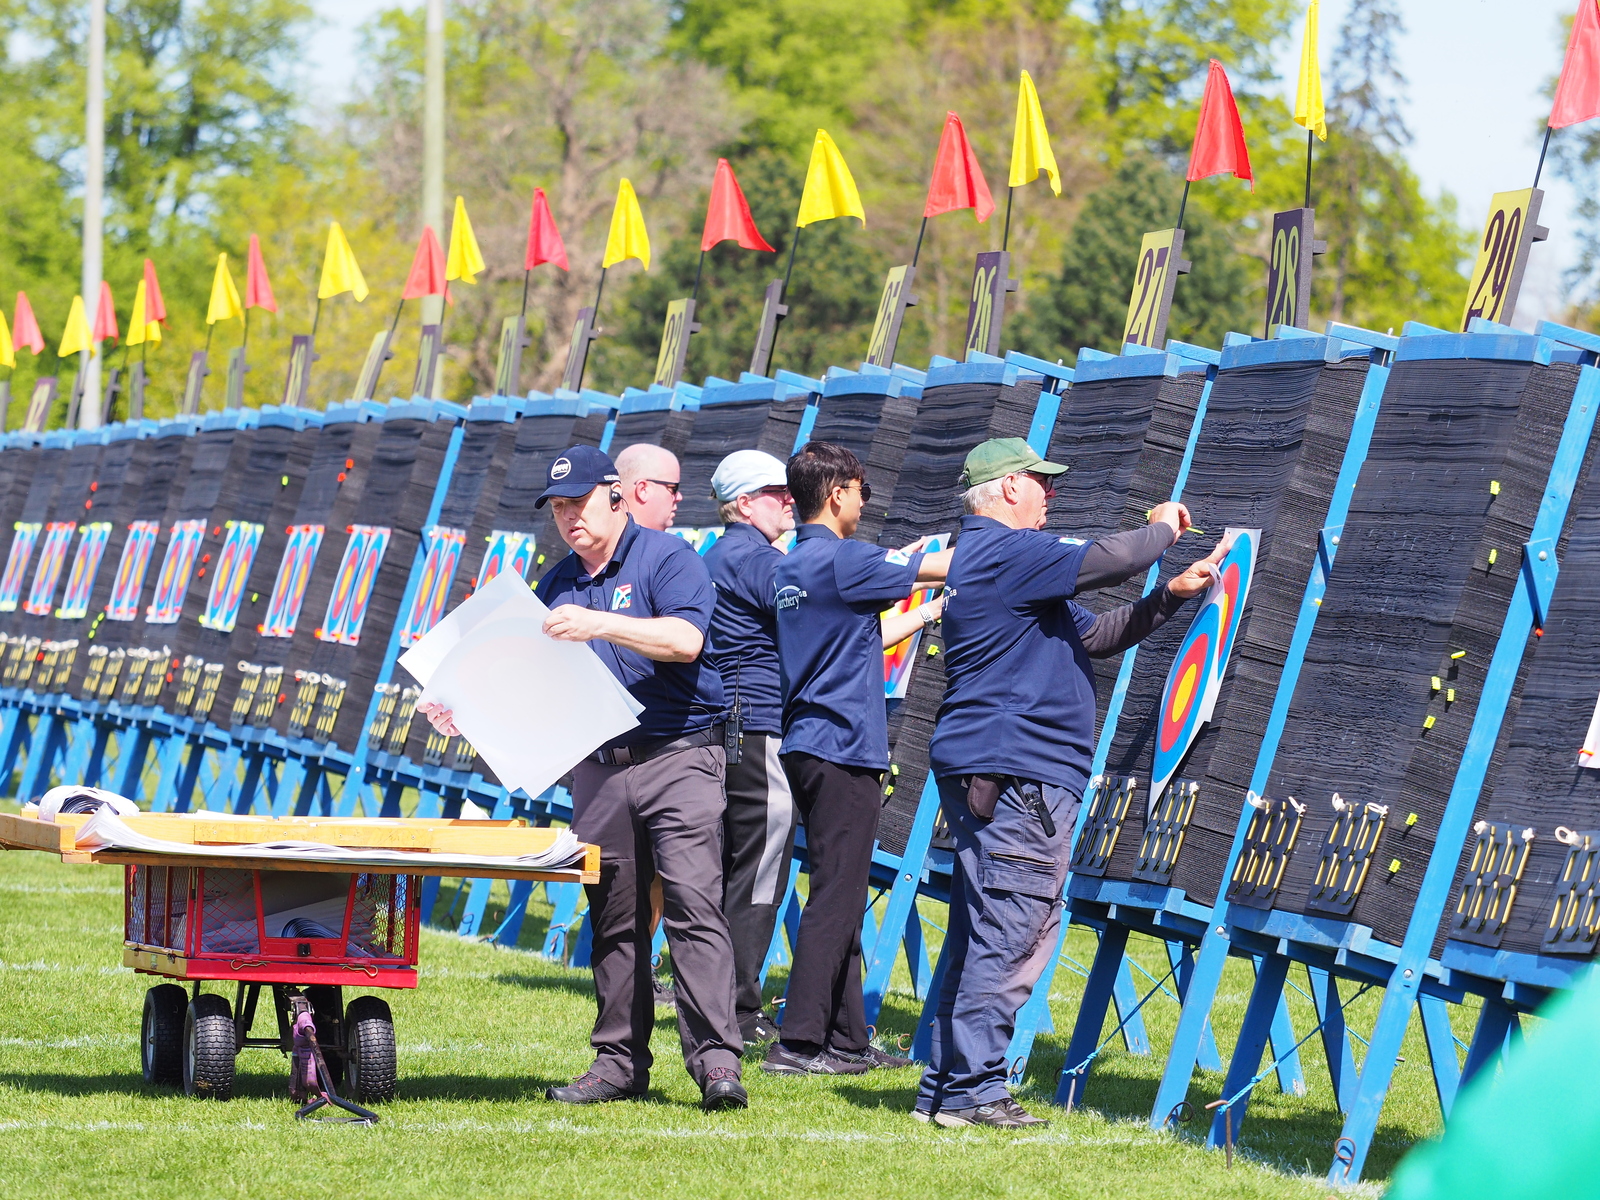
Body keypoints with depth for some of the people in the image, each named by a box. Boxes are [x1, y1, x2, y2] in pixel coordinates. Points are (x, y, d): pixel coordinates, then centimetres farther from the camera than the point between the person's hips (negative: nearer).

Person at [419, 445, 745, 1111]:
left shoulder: (667, 558, -3)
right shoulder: (558, 582, 17)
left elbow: (685, 640, -19)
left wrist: (600, 624, -27)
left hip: (677, 759, -6)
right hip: (596, 767, 6)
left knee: (693, 902, -14)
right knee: (614, 919, 6)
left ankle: (716, 1059, -17)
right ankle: (621, 1061, 11)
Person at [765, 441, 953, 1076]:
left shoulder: (790, 566, 14)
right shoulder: (843, 559, -13)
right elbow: (946, 565, -7)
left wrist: (937, 608, 28)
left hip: (808, 745, 9)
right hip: (843, 746, -9)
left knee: (840, 895, 13)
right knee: (835, 895, -8)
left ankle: (847, 1038, 16)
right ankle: (797, 1043, -9)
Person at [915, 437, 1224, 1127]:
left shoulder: (982, 556, 25)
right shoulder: (1007, 551, -10)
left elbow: (1093, 636, 24)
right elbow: (1107, 562, -17)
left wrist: (1171, 596, 15)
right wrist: (1162, 529, 3)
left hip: (982, 776, 11)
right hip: (1017, 774, -11)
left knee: (982, 935, 12)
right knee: (1012, 934, -10)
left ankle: (945, 1088, 13)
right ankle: (971, 1090, -10)